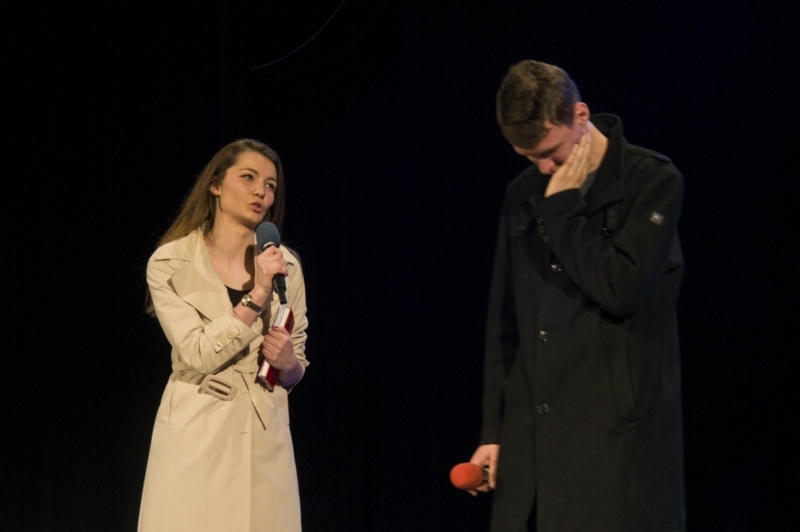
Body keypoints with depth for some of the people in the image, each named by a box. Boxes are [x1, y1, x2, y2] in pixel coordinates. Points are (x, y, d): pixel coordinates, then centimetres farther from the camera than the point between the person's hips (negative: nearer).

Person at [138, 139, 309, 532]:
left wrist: (288, 363, -9)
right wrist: (257, 294, -20)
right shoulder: (171, 263, -5)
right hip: (196, 435, -3)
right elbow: (200, 355, -16)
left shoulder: (285, 265, 6)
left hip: (264, 436, 3)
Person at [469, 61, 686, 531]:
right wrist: (493, 429, 13)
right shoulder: (525, 194, 12)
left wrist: (562, 206, -10)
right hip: (531, 435, 5)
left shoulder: (653, 181, -4)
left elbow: (619, 290, -16)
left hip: (616, 434, -5)